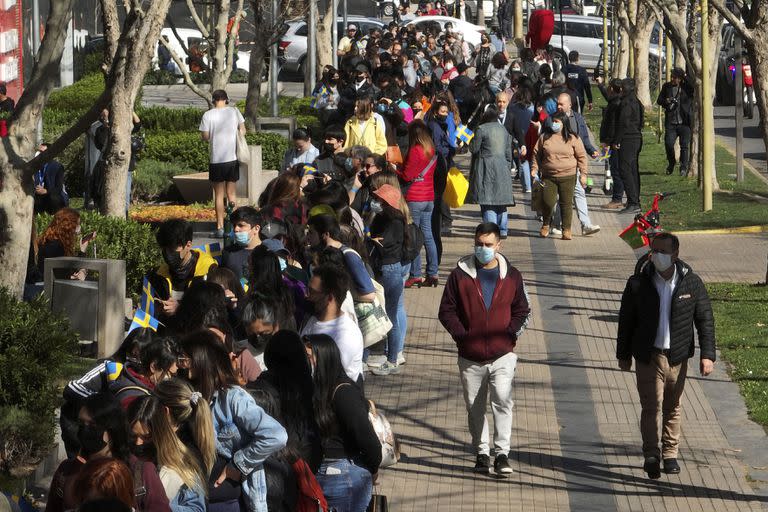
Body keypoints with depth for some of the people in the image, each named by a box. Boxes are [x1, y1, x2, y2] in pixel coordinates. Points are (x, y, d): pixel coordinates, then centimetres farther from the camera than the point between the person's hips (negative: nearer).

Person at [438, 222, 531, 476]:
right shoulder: (460, 275, 2)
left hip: (502, 355, -1)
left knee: (502, 400, -17)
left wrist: (510, 334, -4)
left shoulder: (511, 276, 5)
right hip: (470, 358, 1)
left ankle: (502, 453, -13)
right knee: (475, 407, 9)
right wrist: (461, 335, -8)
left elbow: (522, 311, 11)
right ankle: (481, 452, 22)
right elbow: (446, 311, 4)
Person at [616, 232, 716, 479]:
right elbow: (626, 320, 3)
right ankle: (651, 455, -3)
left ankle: (670, 454, 23)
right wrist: (623, 355, 6)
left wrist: (707, 355, -4)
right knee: (651, 406, -8)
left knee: (673, 407, 12)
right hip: (648, 355, -1)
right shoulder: (638, 283, -6)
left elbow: (705, 320, 2)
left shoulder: (691, 283, -4)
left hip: (677, 357, 1)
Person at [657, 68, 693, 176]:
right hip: (671, 123, 2)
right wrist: (666, 101, -10)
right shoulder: (666, 87, 8)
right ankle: (671, 163, 20)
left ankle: (684, 168, 11)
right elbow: (659, 101, 13)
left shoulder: (687, 87, -1)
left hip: (684, 123, -2)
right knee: (668, 144, -6)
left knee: (684, 146, -2)